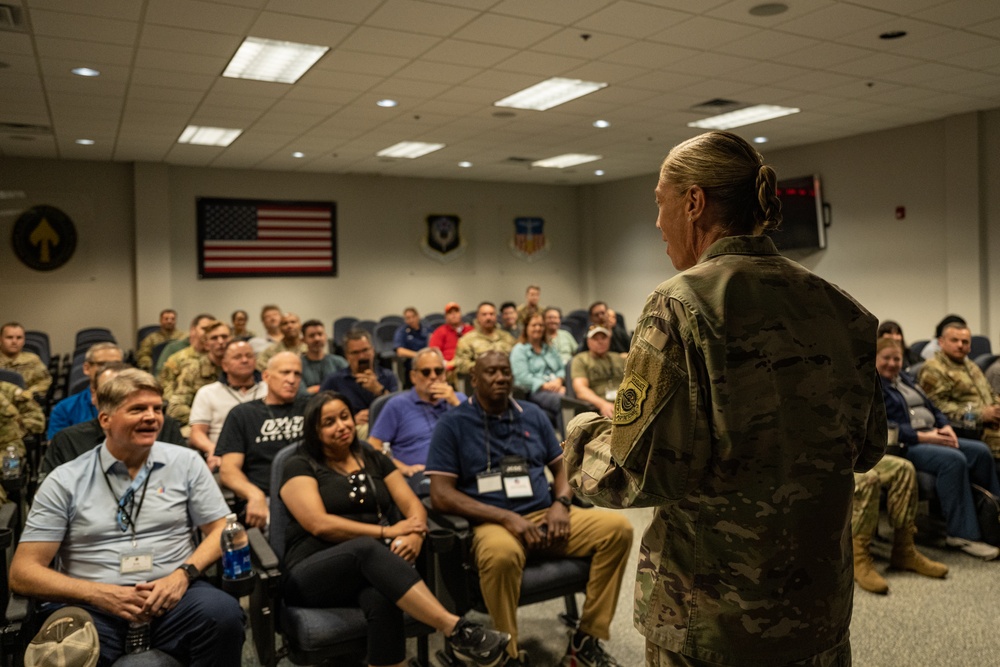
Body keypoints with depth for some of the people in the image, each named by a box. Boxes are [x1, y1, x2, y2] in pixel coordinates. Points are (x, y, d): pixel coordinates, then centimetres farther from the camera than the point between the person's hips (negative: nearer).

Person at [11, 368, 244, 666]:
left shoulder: (185, 463, 9)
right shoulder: (65, 481, 6)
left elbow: (222, 530, 10)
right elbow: (23, 572, 4)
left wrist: (184, 574, -10)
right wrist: (99, 594, -12)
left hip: (174, 597, 2)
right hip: (95, 608, -1)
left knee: (223, 612, -31)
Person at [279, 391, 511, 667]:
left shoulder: (373, 459, 18)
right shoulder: (300, 466, 5)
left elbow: (413, 506, 11)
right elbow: (319, 524, -10)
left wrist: (415, 533, -14)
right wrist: (387, 532, -12)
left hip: (372, 568, 3)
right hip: (314, 574, -3)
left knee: (382, 599, -36)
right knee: (368, 548, -38)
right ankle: (456, 630, -45)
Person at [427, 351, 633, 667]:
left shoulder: (533, 415, 13)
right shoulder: (452, 423, -1)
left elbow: (561, 467, 18)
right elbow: (441, 494, -9)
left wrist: (561, 504, -6)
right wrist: (506, 517, -17)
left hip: (545, 516, 5)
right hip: (493, 522, -5)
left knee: (618, 528, -14)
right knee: (501, 554, -39)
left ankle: (586, 640, -2)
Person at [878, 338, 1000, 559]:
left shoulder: (906, 380, 24)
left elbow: (933, 408, 24)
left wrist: (946, 427, 1)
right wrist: (921, 436, -20)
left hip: (932, 437, 9)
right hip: (903, 445, -9)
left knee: (980, 451, -10)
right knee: (953, 460, -30)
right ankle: (963, 534, -24)